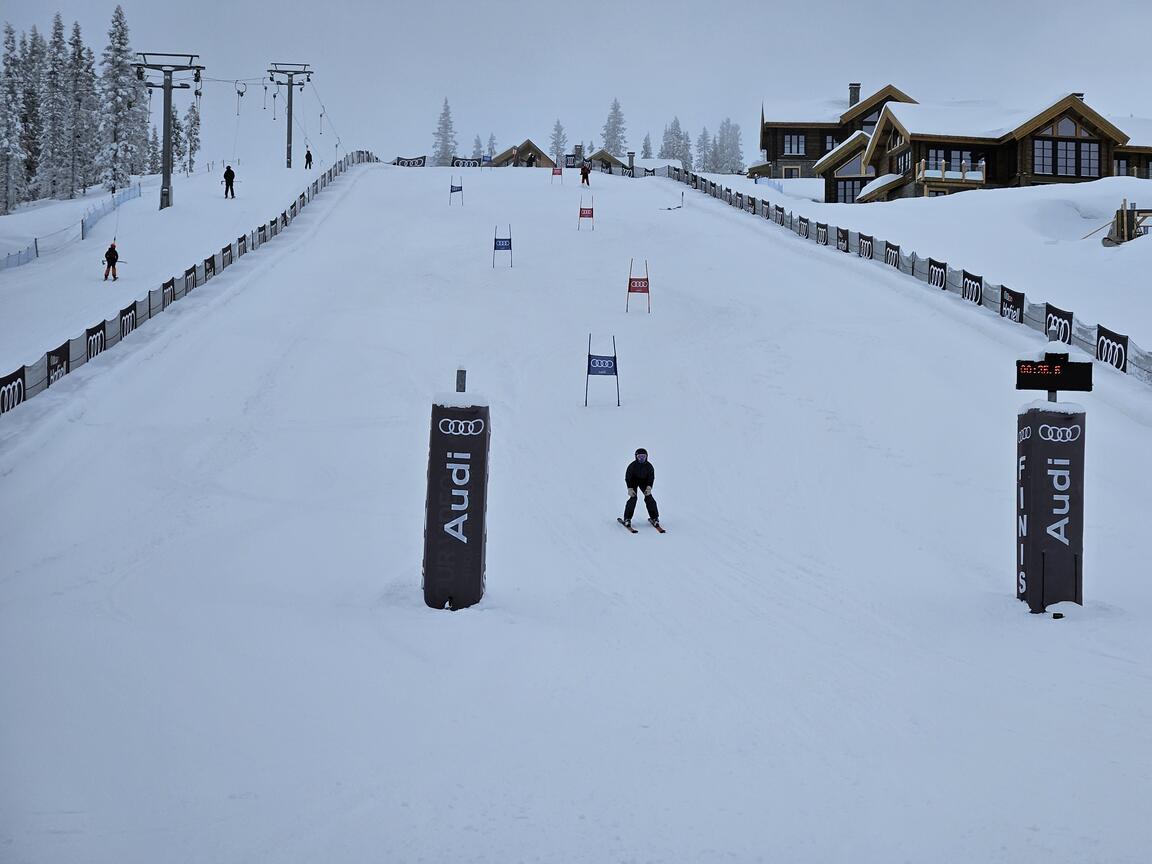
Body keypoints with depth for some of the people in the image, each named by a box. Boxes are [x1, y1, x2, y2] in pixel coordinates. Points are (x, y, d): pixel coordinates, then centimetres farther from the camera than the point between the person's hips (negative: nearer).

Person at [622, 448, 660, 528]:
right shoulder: (632, 465, -26)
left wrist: (649, 487, -29)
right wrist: (630, 488, -32)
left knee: (649, 498, -12)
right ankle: (627, 519, -14)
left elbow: (651, 477, -13)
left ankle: (654, 518, -2)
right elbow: (628, 477, -21)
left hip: (644, 481, 2)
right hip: (634, 480, -2)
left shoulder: (649, 466, -21)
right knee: (633, 498, -19)